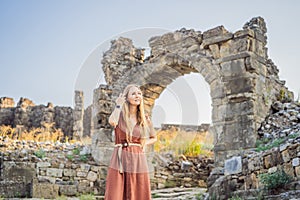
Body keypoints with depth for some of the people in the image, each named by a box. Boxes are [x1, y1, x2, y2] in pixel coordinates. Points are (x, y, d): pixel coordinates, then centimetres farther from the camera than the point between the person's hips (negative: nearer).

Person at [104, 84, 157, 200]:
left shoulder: (145, 118, 8)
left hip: (138, 159, 2)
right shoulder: (120, 114, 3)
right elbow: (112, 122, -23)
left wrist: (144, 143, 3)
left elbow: (154, 138, 24)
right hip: (120, 158, -2)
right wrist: (119, 105, -8)